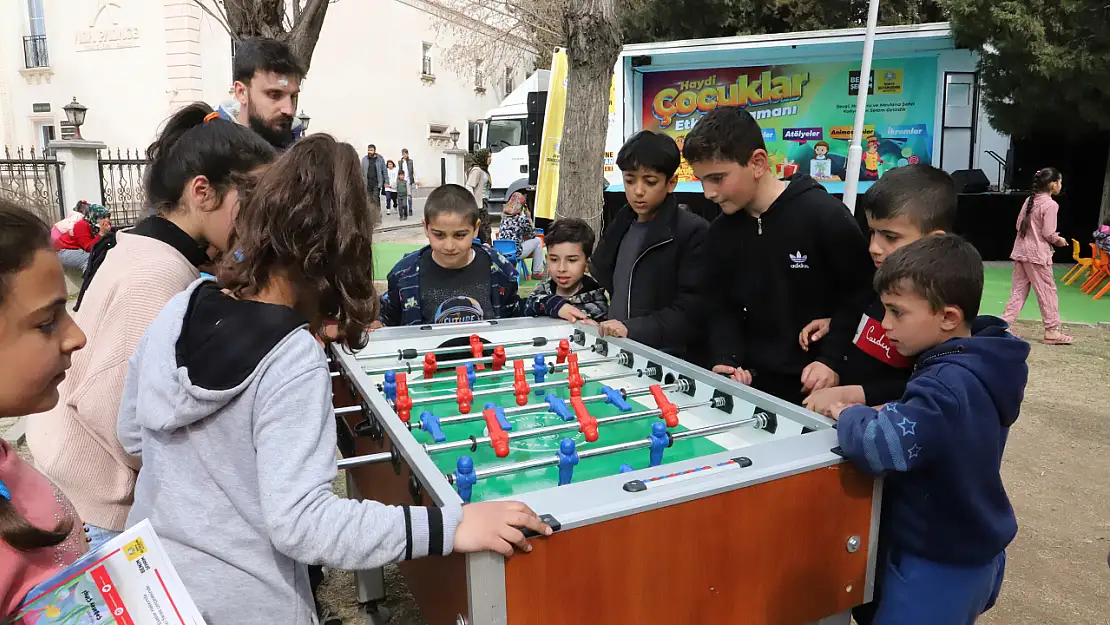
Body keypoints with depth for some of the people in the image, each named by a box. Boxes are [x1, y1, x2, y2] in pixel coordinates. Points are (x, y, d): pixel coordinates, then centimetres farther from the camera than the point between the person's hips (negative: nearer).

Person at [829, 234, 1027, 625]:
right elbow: (925, 419, 12)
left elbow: (882, 445, -46)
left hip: (940, 567, -9)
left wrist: (849, 416, -26)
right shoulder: (979, 363, -3)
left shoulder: (949, 387, -32)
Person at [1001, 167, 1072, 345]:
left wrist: (1032, 233, 15)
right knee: (1047, 291, 3)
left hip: (1021, 251, 7)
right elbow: (1049, 234, -15)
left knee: (1018, 290, 11)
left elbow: (1019, 224, 12)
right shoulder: (1050, 204, -14)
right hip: (1038, 254, -7)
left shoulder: (1030, 200, 8)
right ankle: (1052, 331, 11)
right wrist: (1060, 241, 3)